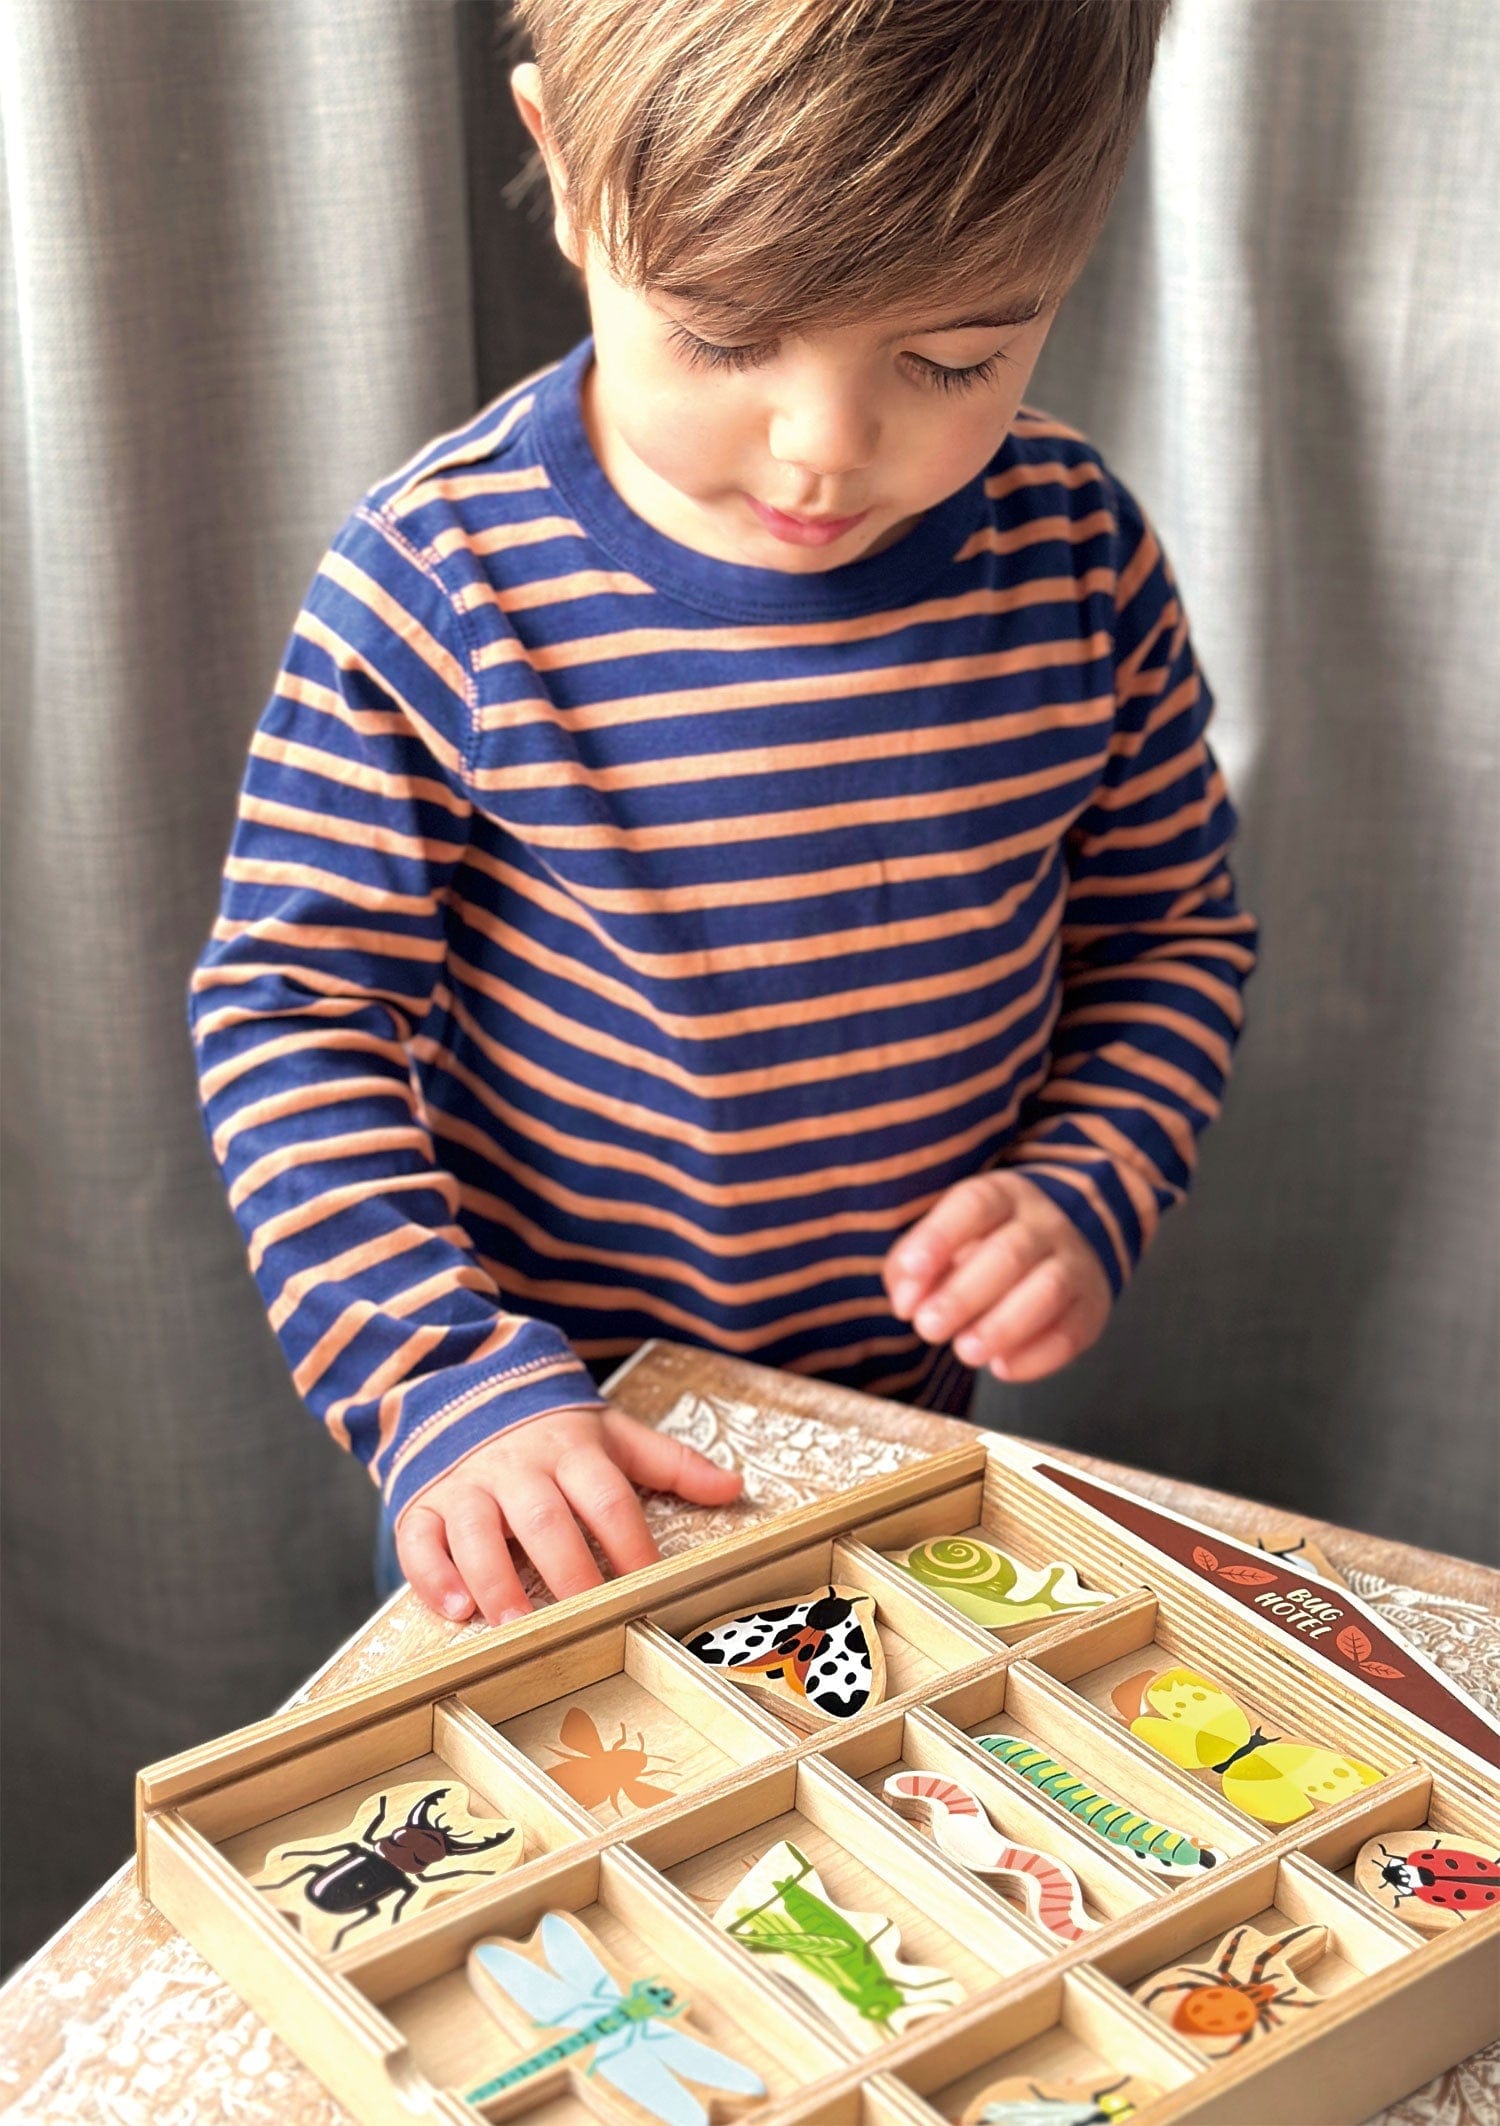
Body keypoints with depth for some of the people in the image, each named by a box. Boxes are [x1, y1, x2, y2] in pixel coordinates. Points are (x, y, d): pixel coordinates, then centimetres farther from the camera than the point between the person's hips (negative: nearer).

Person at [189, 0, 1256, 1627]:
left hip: (914, 1406, 3)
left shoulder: (1078, 557, -11)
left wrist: (1088, 1194, -14)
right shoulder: (436, 586, -21)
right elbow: (295, 1008, -17)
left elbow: (1172, 930, 2)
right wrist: (447, 1376, -27)